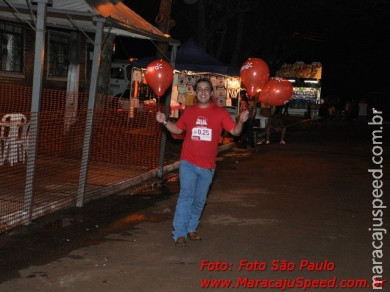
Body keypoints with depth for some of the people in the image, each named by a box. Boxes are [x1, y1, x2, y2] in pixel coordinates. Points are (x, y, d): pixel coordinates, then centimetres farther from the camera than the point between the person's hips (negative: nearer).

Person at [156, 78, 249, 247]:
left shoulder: (220, 112, -1)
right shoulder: (188, 111, 5)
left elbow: (235, 131, -5)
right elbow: (177, 129, 16)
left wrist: (241, 122, -25)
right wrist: (165, 122, 0)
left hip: (208, 166, 1)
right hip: (188, 163, -1)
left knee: (199, 200, 12)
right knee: (186, 196, -12)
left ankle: (191, 229, 29)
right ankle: (179, 234, -9)